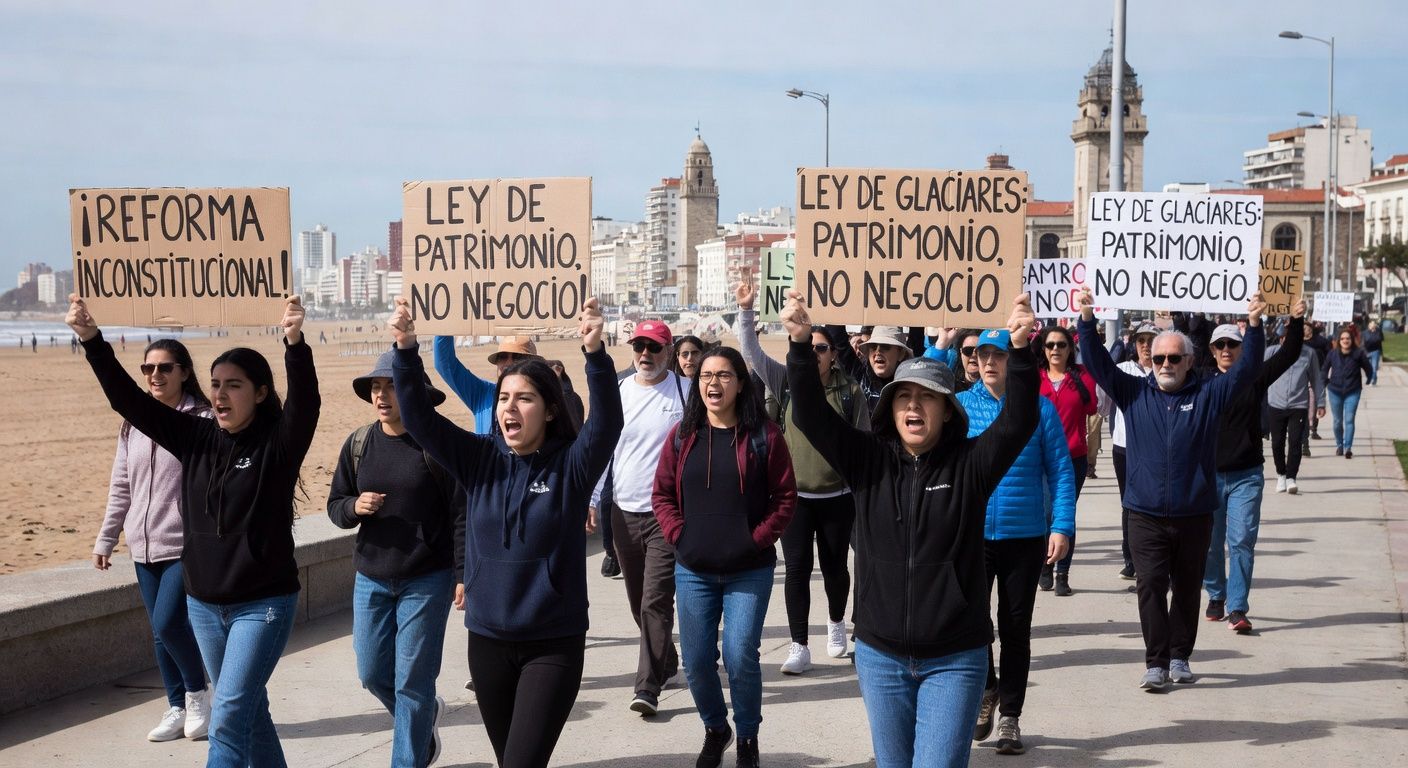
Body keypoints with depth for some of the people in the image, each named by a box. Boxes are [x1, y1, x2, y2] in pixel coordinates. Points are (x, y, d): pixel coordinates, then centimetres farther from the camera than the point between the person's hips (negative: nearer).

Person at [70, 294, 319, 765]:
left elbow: (305, 403, -30)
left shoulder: (277, 441, -11)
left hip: (263, 604, -6)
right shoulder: (195, 437, 2)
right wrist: (91, 339, -13)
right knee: (247, 709, 18)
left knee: (228, 718, -13)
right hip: (204, 605, 6)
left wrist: (295, 343, -47)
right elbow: (128, 400, -2)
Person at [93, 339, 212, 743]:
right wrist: (105, 538, 15)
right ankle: (178, 709, 24)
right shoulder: (135, 424, 9)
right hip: (144, 546, 6)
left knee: (168, 623, -14)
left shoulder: (202, 421, -8)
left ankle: (197, 693, 11)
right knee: (161, 633, 11)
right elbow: (121, 486, 15)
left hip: (188, 546, -6)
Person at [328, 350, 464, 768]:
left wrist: (465, 574, -12)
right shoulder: (358, 443, 3)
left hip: (427, 581, -5)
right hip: (371, 579, 5)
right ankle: (425, 716, 41)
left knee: (412, 682, 0)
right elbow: (335, 505, 10)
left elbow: (460, 513, -9)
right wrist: (354, 507, -13)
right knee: (373, 673, 12)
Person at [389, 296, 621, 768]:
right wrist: (406, 350, -24)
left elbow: (607, 424, -26)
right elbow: (419, 420, -9)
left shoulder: (570, 465, -8)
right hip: (488, 641, 4)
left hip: (554, 644, -4)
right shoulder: (480, 459, 0)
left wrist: (595, 354, -42)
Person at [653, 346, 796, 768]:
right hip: (693, 571, 3)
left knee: (741, 659, -6)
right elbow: (662, 493, 8)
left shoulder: (764, 436, -6)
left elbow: (785, 497, -4)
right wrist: (679, 535, -4)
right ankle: (714, 729, 33)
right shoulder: (682, 435, 3)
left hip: (749, 571, -3)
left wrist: (757, 539, -11)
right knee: (696, 662, 7)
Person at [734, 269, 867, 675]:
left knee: (835, 567, 13)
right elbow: (751, 352, -7)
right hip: (794, 494, 0)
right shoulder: (786, 381, 1)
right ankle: (799, 647, 5)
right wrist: (746, 310, -19)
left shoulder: (850, 390, -2)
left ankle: (836, 622, 41)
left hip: (838, 496, 0)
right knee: (797, 568, -2)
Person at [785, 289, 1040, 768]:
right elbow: (812, 415, -9)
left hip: (954, 660, -3)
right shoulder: (868, 461, 0)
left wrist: (1020, 351, -34)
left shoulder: (969, 465, -5)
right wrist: (801, 345, -24)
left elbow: (1019, 422, -19)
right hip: (880, 656, 3)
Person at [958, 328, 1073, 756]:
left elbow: (1061, 471, 0)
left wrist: (1062, 526, -9)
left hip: (1025, 538, 0)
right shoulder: (960, 405, 3)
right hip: (971, 535, 0)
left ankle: (1009, 717, 22)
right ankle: (986, 688, 22)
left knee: (1015, 629, 8)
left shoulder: (1040, 408, -1)